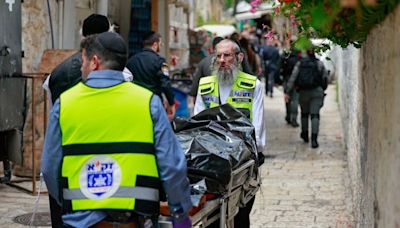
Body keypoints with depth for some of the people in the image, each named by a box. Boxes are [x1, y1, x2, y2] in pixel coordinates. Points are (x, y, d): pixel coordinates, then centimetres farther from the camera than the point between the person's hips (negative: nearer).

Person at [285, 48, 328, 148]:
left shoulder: (300, 63, 3)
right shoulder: (319, 63, 1)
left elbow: (293, 77, -3)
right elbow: (325, 78, 3)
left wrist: (287, 91, -5)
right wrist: (323, 89, 21)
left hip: (303, 92, 2)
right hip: (316, 92, -2)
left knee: (304, 113, 21)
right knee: (315, 115, -5)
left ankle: (305, 135, 33)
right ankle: (314, 139, -18)